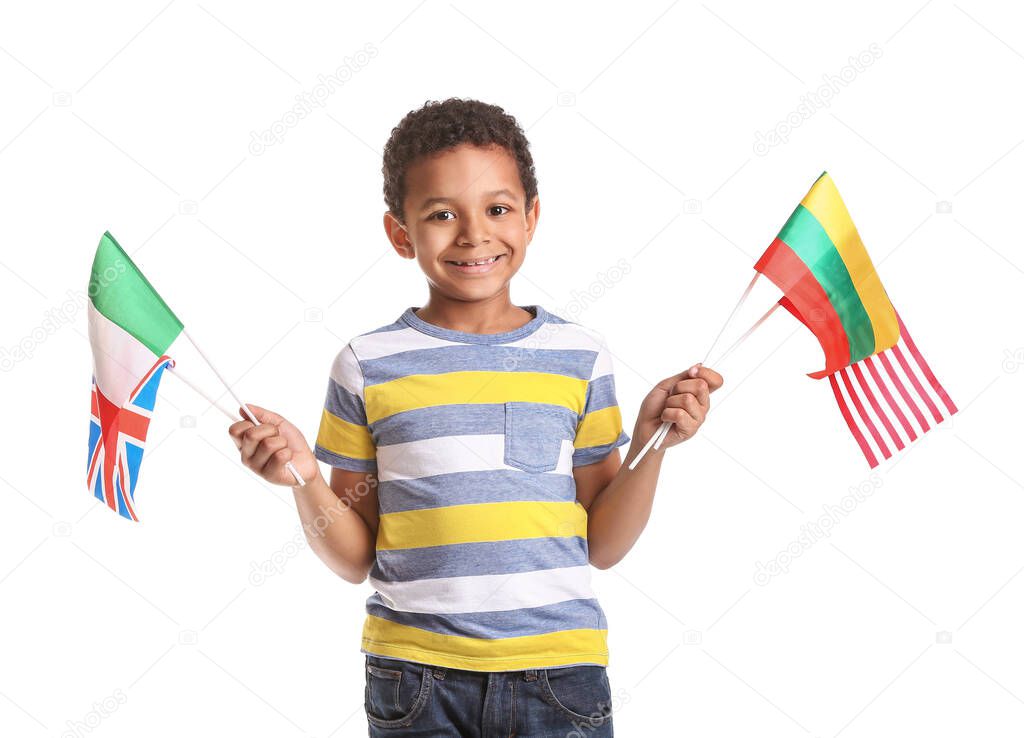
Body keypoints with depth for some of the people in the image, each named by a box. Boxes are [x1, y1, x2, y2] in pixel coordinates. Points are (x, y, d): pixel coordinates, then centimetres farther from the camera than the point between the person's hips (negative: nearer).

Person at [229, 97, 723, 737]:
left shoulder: (581, 356, 2)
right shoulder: (370, 366, 0)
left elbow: (603, 546, 4)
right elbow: (355, 560, 4)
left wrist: (651, 442, -7)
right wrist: (305, 478, -11)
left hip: (560, 675, 1)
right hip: (418, 678, 0)